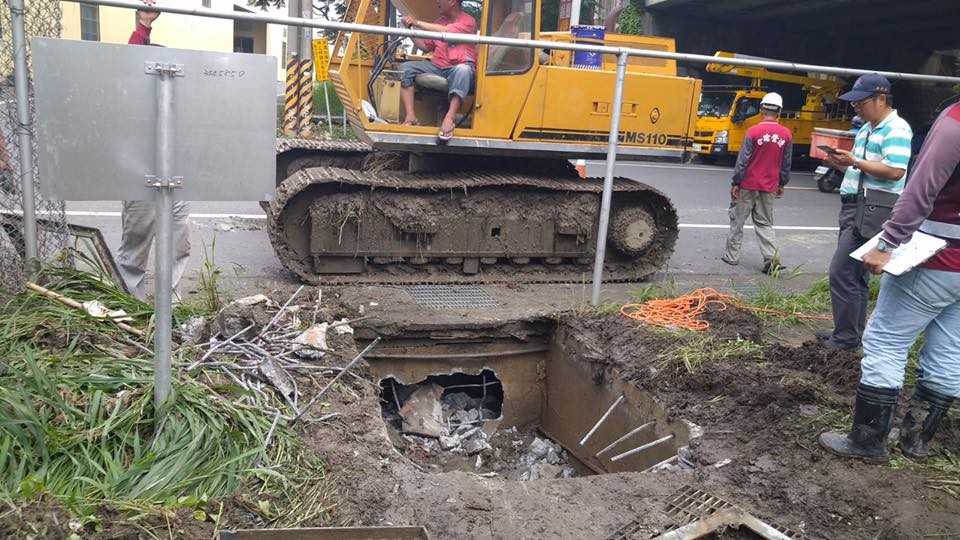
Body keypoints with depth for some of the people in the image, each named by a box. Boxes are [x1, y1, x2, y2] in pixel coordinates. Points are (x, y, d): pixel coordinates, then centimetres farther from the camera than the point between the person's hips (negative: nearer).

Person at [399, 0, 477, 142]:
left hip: (459, 67, -6)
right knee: (405, 68, -12)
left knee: (463, 70, -40)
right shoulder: (440, 21, 16)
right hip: (437, 67, 6)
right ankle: (410, 117, -26)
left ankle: (449, 117, -50)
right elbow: (425, 46, 21)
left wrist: (417, 23, -18)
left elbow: (445, 32, -21)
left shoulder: (467, 21, -5)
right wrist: (410, 29, 8)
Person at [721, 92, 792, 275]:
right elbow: (786, 164, 6)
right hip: (769, 187, 4)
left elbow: (743, 160, -11)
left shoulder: (753, 132, -12)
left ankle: (731, 255, 14)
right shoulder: (786, 134, 0)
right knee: (765, 223, 11)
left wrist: (736, 182, -4)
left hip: (748, 184, -3)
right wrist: (781, 184, 17)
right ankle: (771, 257, -1)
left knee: (737, 220, 9)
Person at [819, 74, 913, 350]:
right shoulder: (866, 129, 18)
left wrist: (854, 161, -21)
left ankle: (847, 338, -2)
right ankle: (852, 332, 23)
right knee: (855, 275, 14)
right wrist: (841, 164, 6)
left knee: (841, 273, -11)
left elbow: (895, 171, -22)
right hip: (854, 207, 10)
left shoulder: (896, 129, -11)